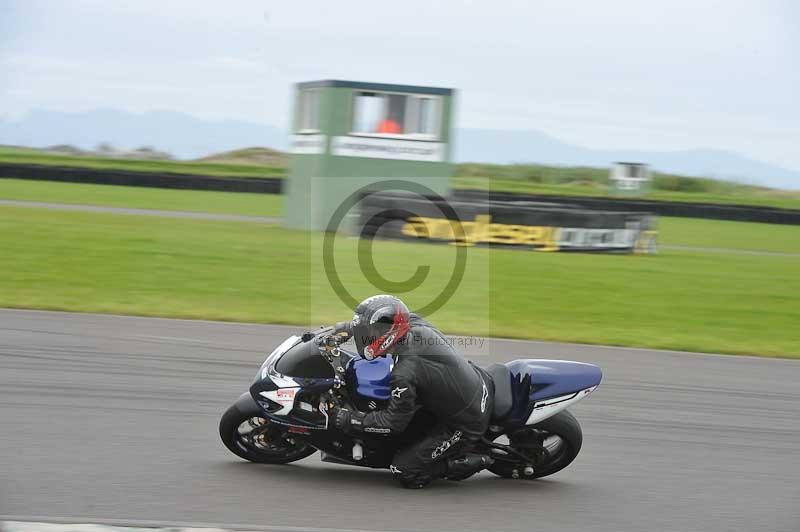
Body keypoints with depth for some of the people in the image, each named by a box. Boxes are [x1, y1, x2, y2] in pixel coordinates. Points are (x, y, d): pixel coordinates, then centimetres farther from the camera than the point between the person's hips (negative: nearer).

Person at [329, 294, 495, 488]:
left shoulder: (404, 375, -28)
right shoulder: (417, 325, -8)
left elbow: (394, 422, -16)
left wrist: (350, 420, -8)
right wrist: (345, 328, 17)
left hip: (464, 426, -8)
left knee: (403, 471, -1)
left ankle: (469, 463, -1)